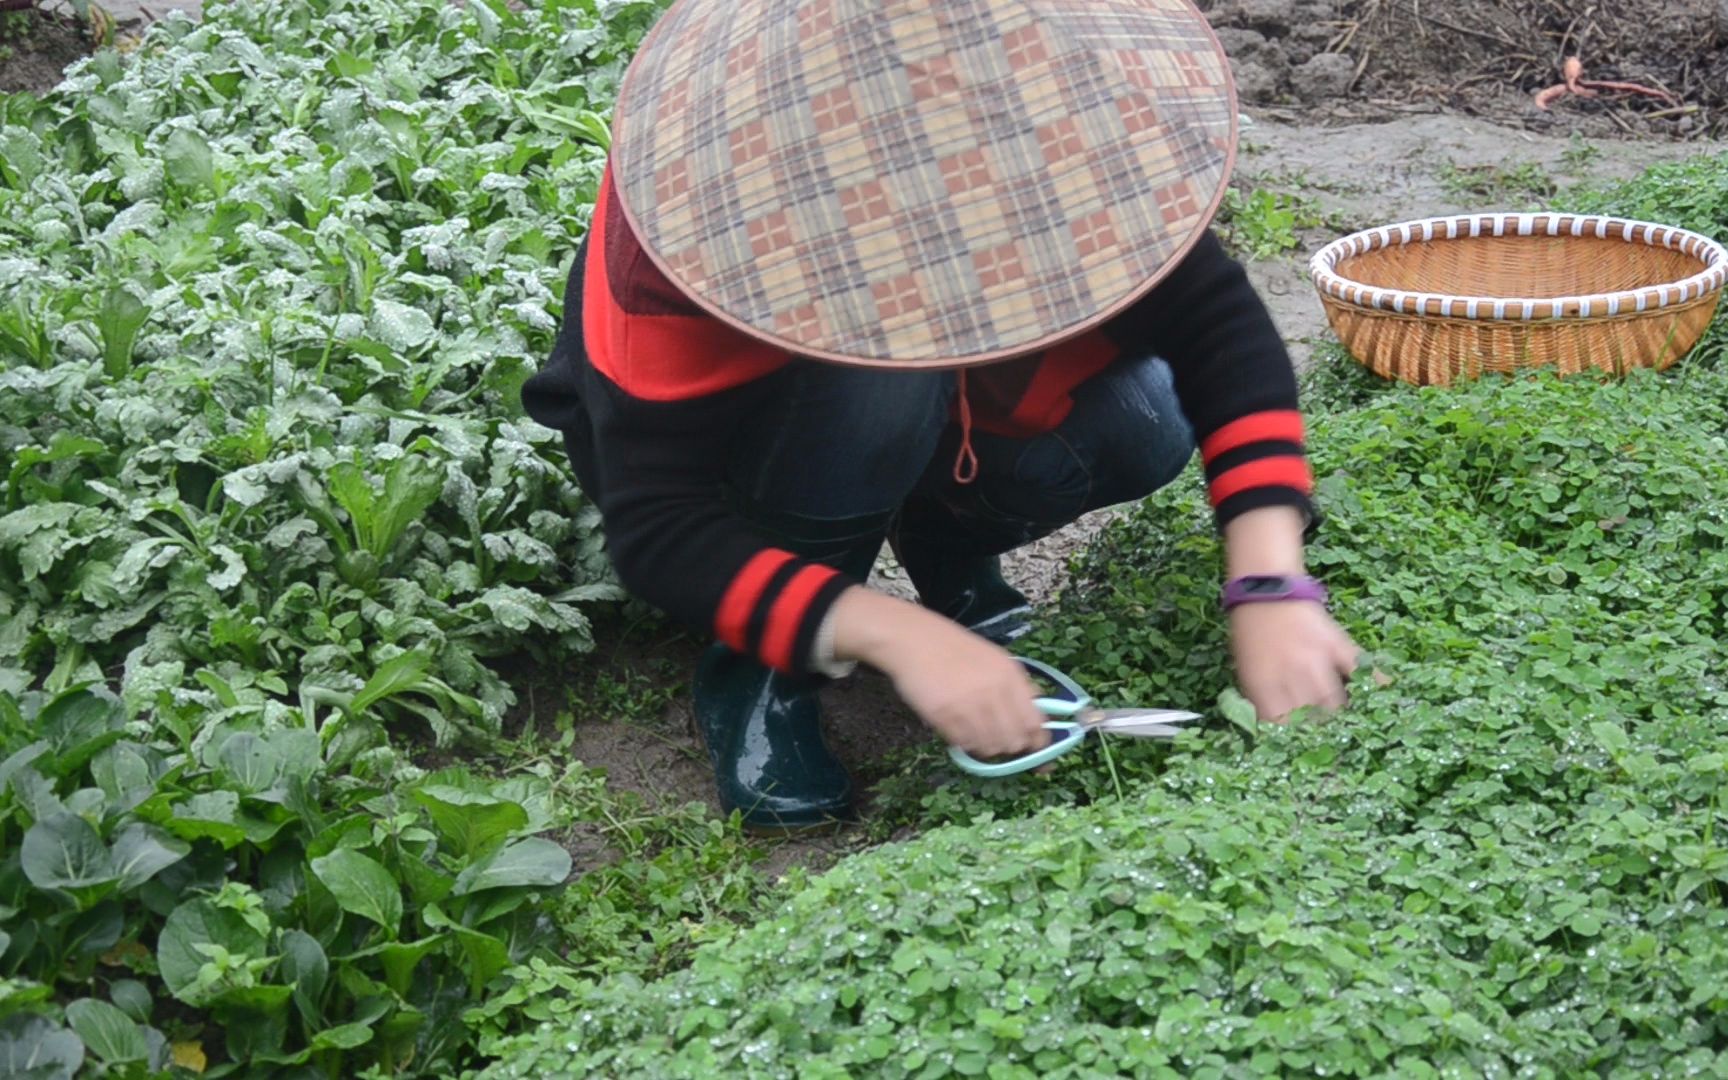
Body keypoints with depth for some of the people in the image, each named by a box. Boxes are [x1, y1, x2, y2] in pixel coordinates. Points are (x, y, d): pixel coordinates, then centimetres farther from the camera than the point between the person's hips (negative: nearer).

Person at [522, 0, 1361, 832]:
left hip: (950, 417, 4)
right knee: (880, 376, -37)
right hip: (708, 433, -3)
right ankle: (760, 672, -14)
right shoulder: (699, 205, -37)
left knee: (1142, 423, -26)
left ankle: (944, 546, 4)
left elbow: (1218, 322, -26)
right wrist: (899, 636, -46)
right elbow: (654, 526, -36)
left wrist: (1271, 588, -37)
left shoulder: (1043, 122, -28)